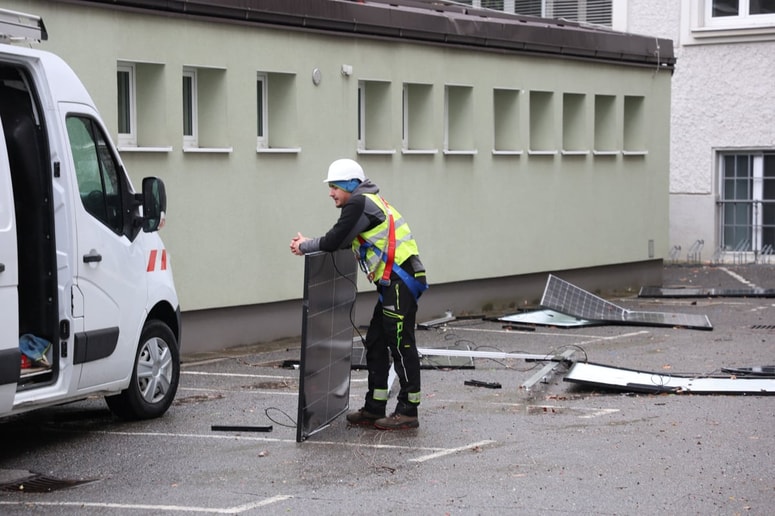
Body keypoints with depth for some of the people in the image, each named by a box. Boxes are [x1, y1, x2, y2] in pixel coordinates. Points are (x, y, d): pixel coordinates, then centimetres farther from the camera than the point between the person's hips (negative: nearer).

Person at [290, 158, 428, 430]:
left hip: (400, 282, -11)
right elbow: (343, 242, 22)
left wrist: (305, 246, 4)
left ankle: (408, 412, -2)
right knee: (376, 344, 13)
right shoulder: (366, 203, 21)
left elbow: (335, 241, -13)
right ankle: (374, 409, 17)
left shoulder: (359, 204, -11)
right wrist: (309, 244, 12)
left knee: (401, 345, -6)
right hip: (393, 284, 11)